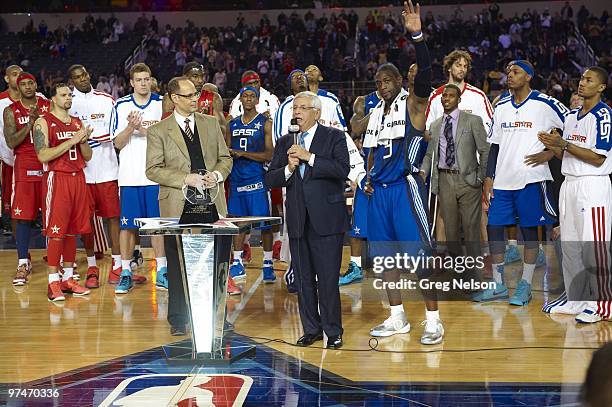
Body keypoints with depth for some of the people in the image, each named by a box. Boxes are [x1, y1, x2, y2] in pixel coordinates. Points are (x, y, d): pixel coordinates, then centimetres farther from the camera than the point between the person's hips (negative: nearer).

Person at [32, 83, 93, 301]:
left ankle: (68, 279, 16)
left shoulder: (77, 123, 15)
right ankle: (53, 283, -2)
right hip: (58, 179, -6)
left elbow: (88, 157, 15)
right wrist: (72, 140, -18)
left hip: (78, 178, 6)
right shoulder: (43, 123, -4)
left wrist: (83, 140, -5)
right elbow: (43, 156, -16)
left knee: (72, 231, 9)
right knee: (56, 232, -6)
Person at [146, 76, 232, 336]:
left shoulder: (211, 124, 11)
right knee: (177, 266, 4)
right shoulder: (158, 131, 0)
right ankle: (178, 320, 15)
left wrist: (217, 175, -7)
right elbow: (153, 170, -5)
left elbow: (225, 158, 15)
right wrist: (186, 179, -14)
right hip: (178, 207, -3)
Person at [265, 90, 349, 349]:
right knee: (303, 279, 10)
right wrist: (288, 169, -11)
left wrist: (309, 157, -18)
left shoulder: (334, 137, 0)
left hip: (326, 218, -4)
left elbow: (342, 170, -16)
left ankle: (333, 331, 9)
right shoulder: (285, 143, 13)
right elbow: (270, 180, 7)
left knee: (328, 279, -3)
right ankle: (311, 329, 21)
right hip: (297, 220, 5)